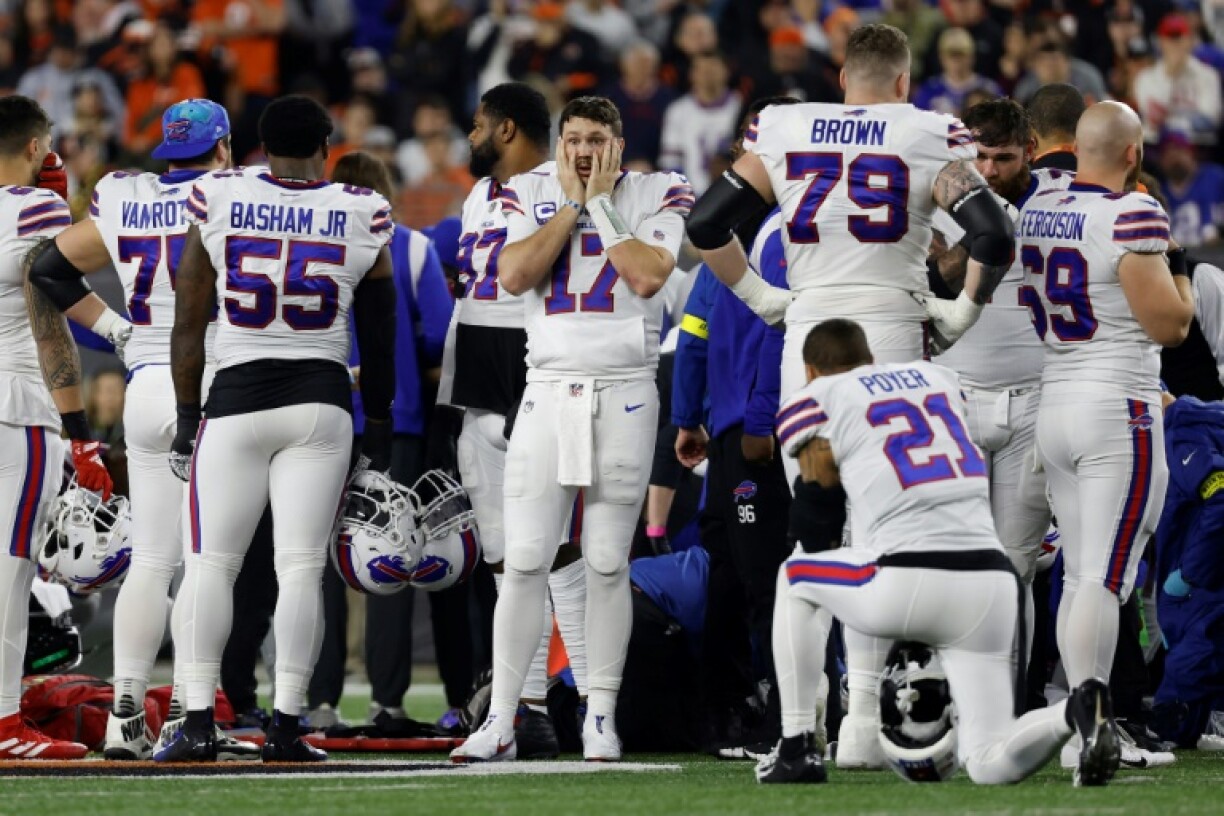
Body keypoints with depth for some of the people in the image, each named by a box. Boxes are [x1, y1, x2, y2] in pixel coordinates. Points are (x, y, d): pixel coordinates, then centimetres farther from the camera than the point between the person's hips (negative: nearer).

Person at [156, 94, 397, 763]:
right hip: (322, 400, 1)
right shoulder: (361, 216, 2)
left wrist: (187, 416, 10)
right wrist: (378, 425, 21)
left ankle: (198, 723, -5)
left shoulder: (218, 202, -1)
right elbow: (378, 336, 11)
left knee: (210, 564, 3)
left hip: (237, 399, -1)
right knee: (301, 570, 1)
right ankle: (285, 727, -5)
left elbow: (188, 324, 2)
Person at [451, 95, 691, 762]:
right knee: (524, 562, -4)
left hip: (624, 396, -1)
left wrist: (601, 203, -8)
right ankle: (500, 721, -3)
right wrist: (571, 204, -5)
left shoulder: (657, 195, 2)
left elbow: (647, 277, -14)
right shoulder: (530, 194, 9)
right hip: (548, 391, 1)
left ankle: (600, 718, 8)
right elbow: (514, 276, -7)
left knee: (607, 563, 1)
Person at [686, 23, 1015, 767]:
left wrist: (761, 296, 15)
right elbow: (993, 236, -11)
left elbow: (707, 224, 6)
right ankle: (861, 719, -8)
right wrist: (965, 309, 4)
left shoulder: (782, 134, 8)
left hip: (808, 336, 2)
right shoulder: (929, 141, 0)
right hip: (890, 336, -2)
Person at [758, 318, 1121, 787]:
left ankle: (797, 748, 22)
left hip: (906, 586, -4)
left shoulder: (818, 396, 10)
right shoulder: (938, 377, 24)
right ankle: (1075, 712, -22)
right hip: (990, 583, 4)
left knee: (795, 577, 28)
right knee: (989, 765, 8)